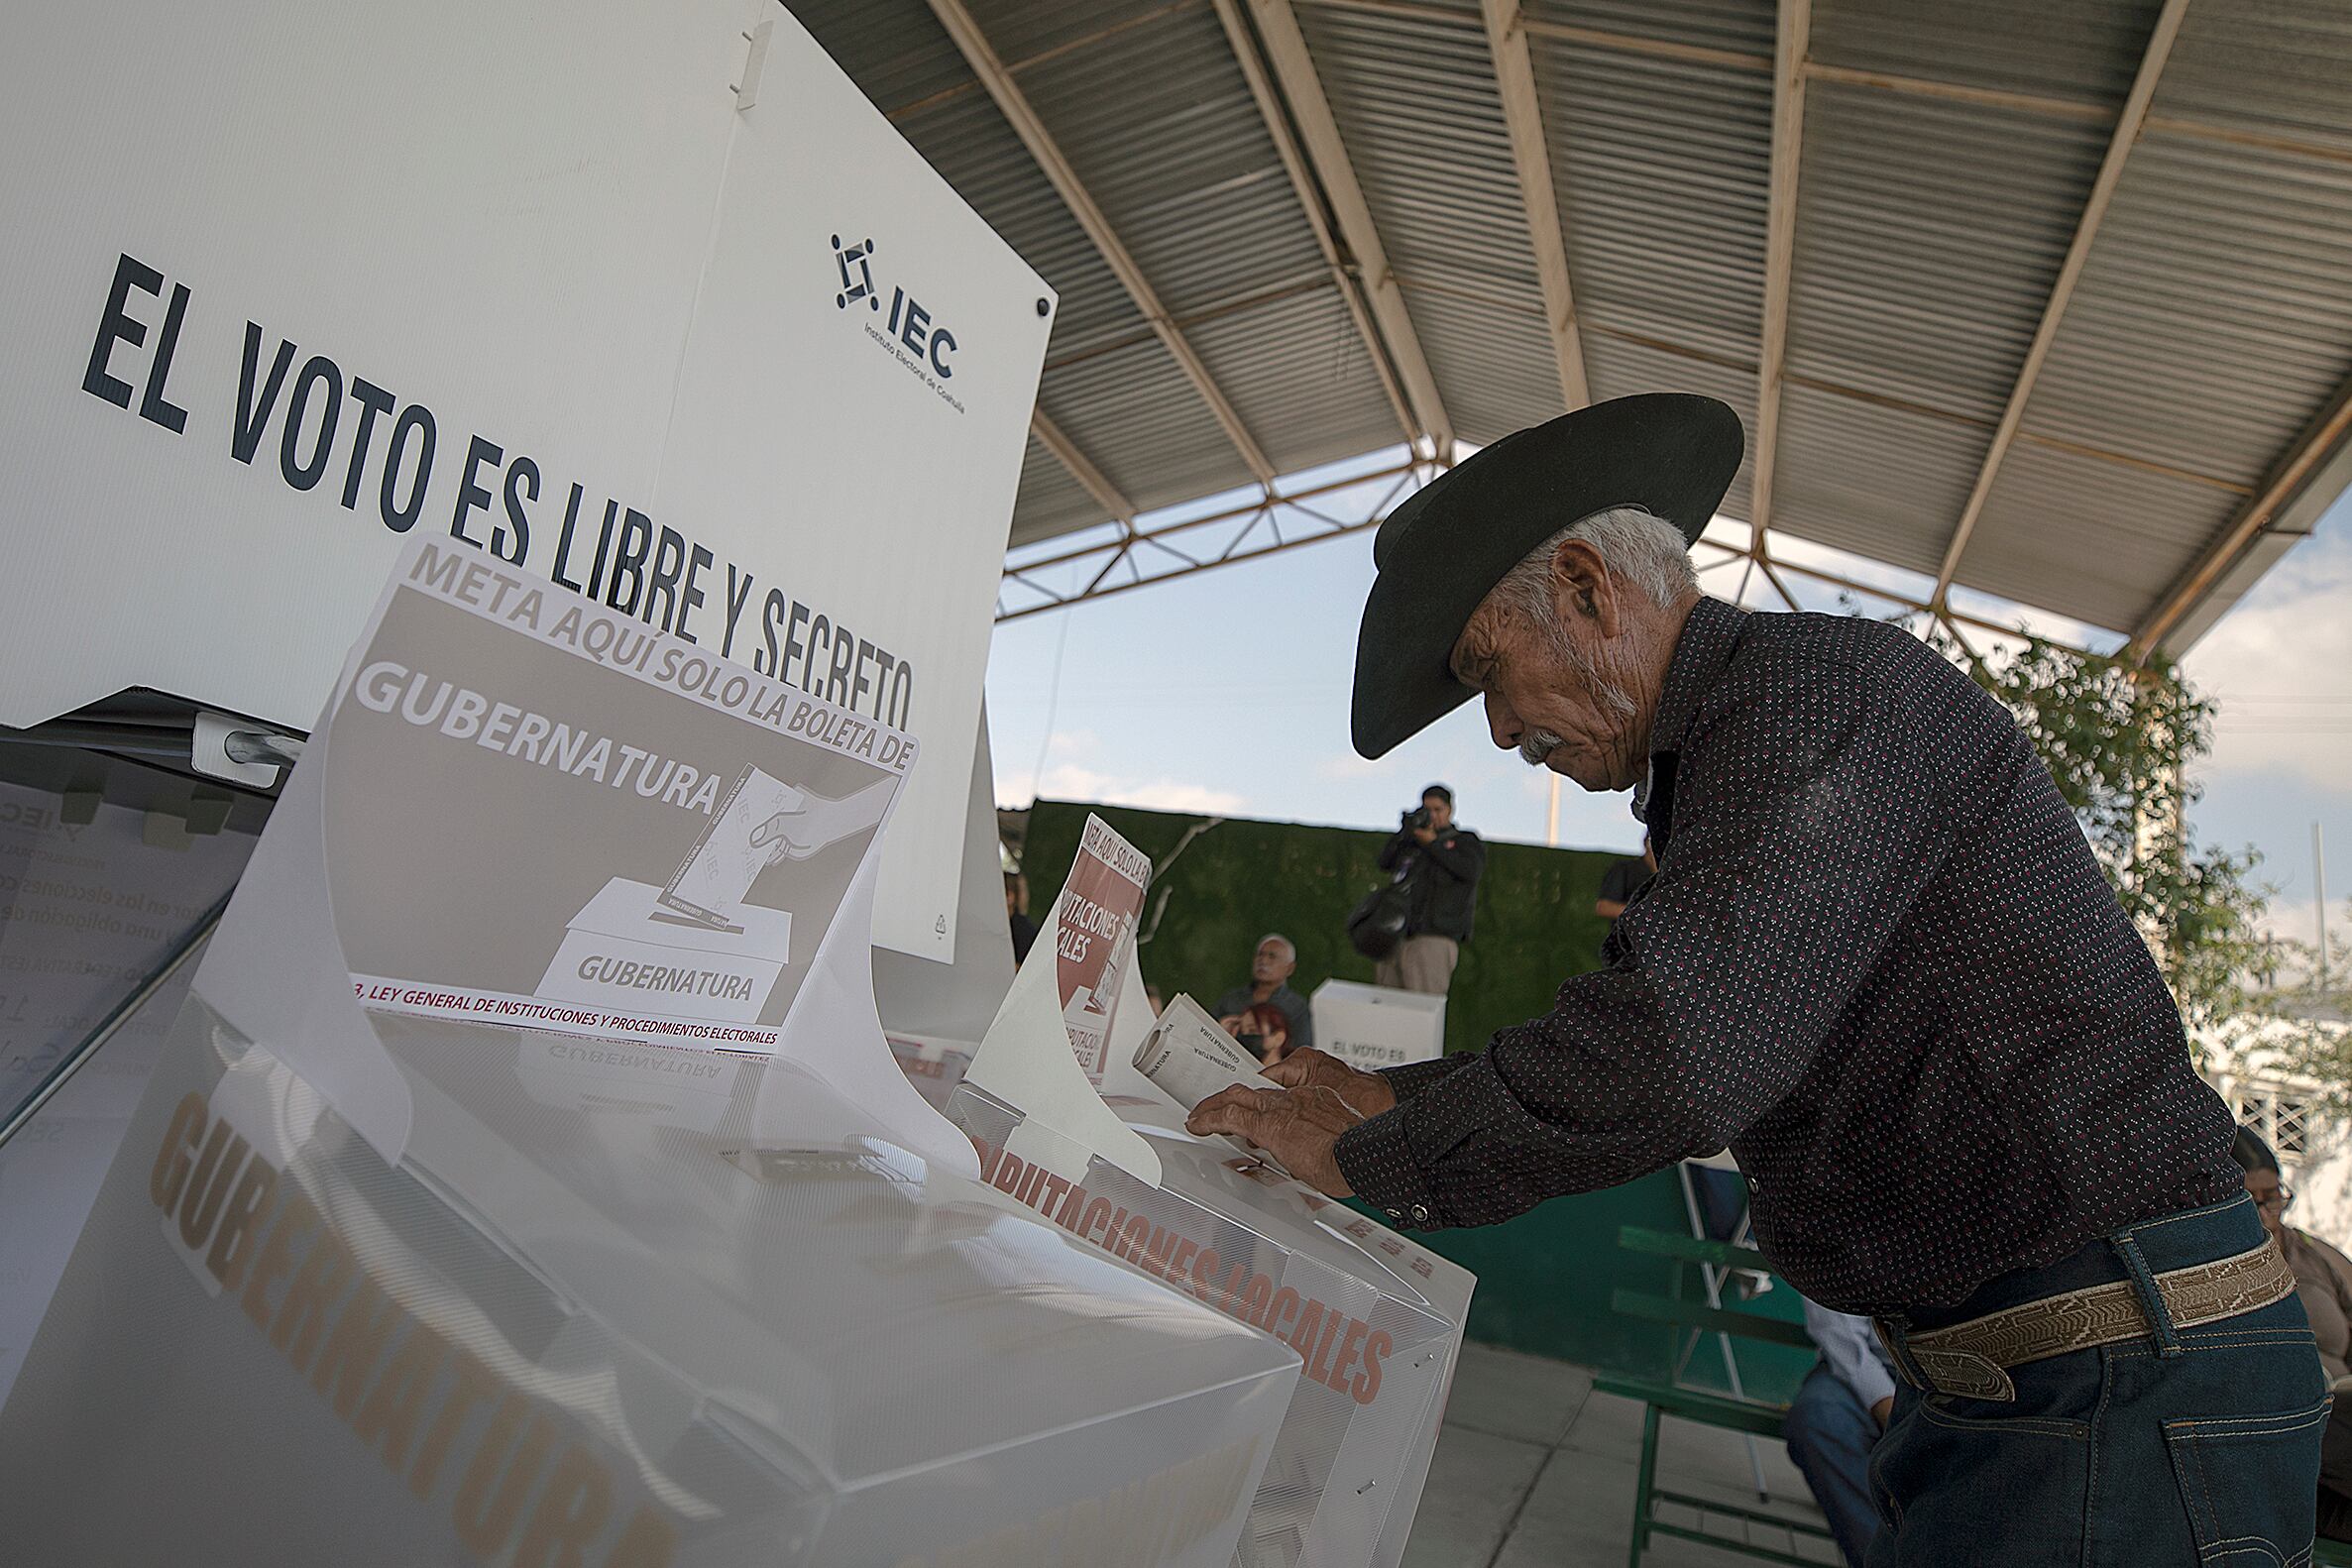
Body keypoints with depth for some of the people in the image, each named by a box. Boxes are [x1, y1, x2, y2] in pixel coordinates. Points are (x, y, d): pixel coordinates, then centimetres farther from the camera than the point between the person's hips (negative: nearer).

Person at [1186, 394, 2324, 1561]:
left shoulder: (1814, 681, -18)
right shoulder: (1716, 773, 14)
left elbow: (1679, 1053, -32)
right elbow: (1656, 1031, 20)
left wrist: (1367, 1158, -18)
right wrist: (1391, 1099, 12)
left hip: (2124, 1386, -9)